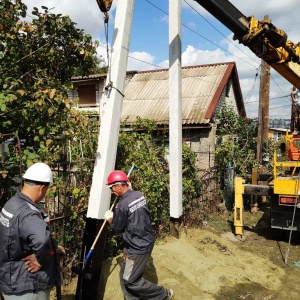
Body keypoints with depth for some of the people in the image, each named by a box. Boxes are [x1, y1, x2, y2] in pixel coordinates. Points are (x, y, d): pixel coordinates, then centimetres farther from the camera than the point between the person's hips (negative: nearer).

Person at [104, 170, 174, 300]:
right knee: (124, 276, 17)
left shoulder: (122, 205, -24)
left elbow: (117, 228, -10)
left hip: (139, 248, -9)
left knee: (130, 280, 5)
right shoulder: (139, 194, -2)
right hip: (145, 241, 9)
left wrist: (109, 218, 7)